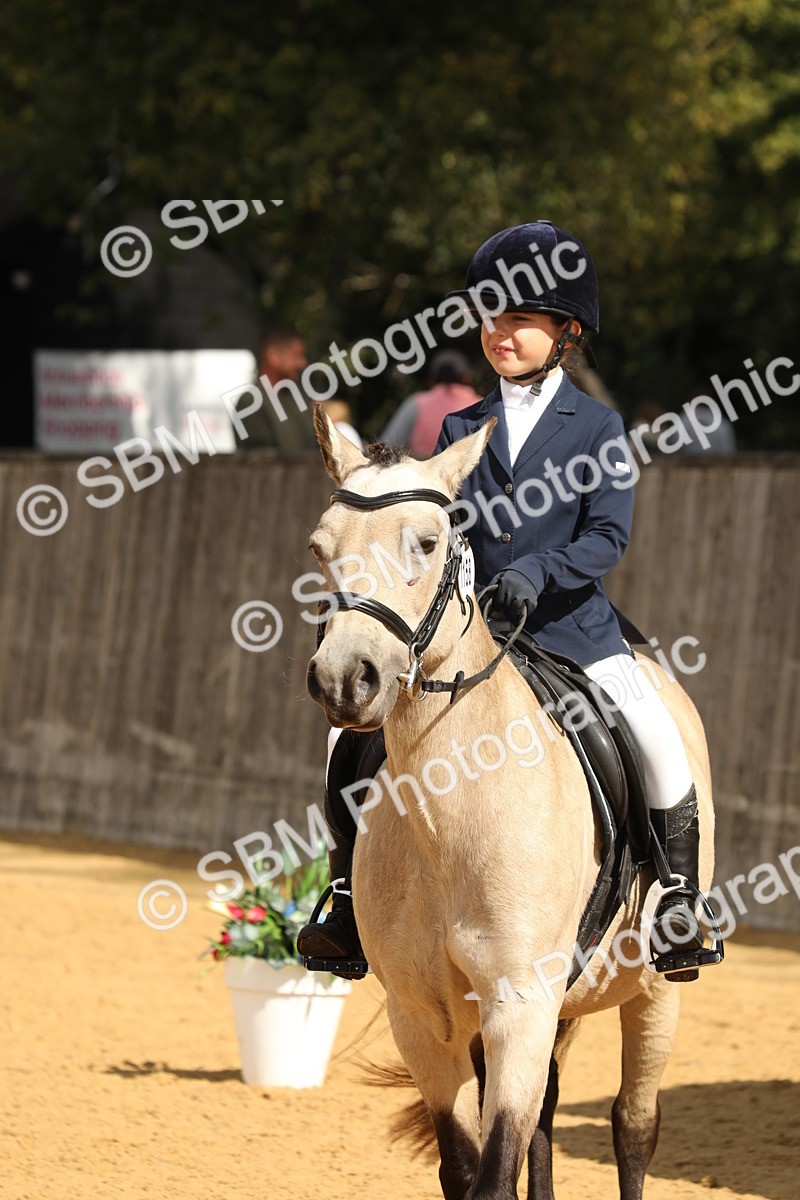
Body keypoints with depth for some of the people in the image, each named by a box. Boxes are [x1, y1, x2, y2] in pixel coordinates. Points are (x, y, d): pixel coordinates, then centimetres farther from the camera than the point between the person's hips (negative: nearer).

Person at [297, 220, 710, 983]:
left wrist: (538, 572, -25)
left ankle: (679, 917, -7)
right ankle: (353, 912, -1)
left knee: (658, 740, -23)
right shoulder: (463, 431, 11)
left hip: (570, 623, -3)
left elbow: (608, 536, -9)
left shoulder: (597, 428, 0)